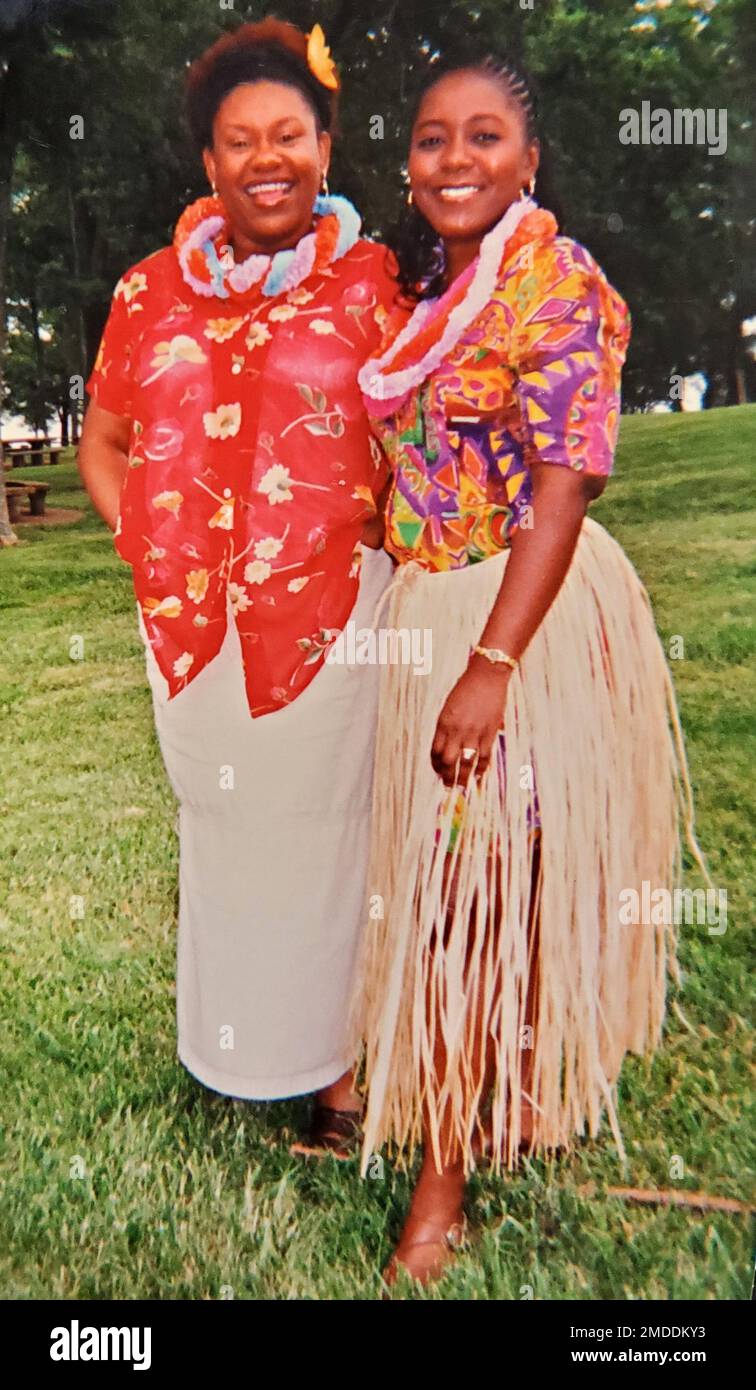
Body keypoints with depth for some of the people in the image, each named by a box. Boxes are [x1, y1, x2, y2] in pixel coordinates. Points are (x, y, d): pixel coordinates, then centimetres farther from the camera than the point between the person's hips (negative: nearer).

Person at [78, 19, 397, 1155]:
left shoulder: (371, 283, 1)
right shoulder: (152, 291, 9)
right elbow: (103, 443, 17)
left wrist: (374, 544, -7)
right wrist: (146, 544, 4)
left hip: (331, 614, -3)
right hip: (189, 621, 4)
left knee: (327, 831, 4)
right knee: (219, 826, 16)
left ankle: (341, 1059, 25)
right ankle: (232, 1046, 37)